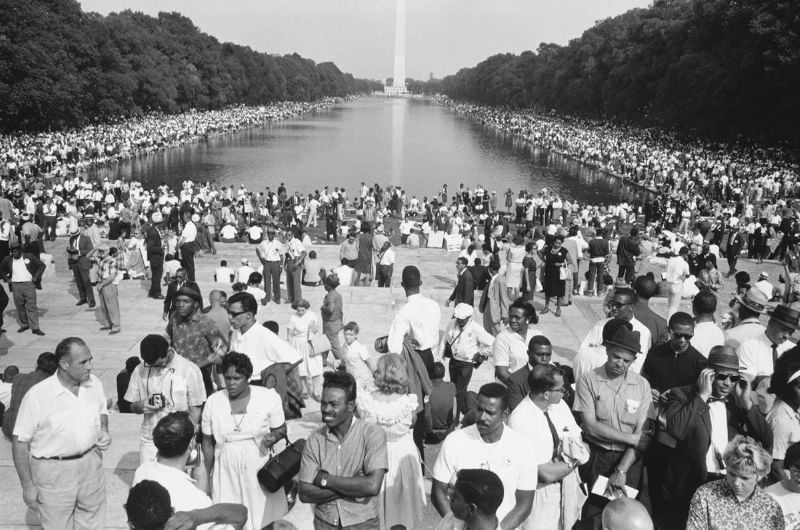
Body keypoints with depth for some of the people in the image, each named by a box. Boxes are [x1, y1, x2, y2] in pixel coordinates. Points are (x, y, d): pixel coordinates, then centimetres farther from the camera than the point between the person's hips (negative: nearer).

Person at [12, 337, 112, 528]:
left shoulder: (94, 384, -6)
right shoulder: (37, 396, -21)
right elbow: (20, 442, -12)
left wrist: (103, 431, -6)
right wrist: (27, 485, -9)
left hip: (91, 464, 4)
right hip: (54, 471, -4)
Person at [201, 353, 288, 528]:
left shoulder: (268, 397, -6)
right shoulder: (213, 401, 0)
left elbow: (281, 429, 5)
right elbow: (208, 444, 9)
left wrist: (273, 436, -17)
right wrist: (205, 477, 9)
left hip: (260, 467, -1)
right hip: (226, 471, 1)